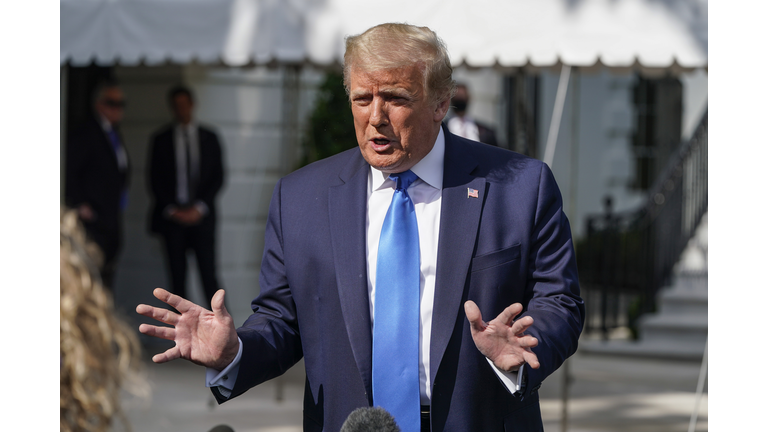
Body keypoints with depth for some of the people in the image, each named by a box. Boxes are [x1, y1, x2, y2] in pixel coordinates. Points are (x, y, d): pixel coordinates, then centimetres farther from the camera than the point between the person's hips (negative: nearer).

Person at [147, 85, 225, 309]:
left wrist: (199, 208, -5)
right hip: (172, 216, 0)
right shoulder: (161, 139, 8)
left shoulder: (209, 137, 10)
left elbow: (218, 177, 7)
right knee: (178, 276, -1)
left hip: (201, 215, 0)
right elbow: (155, 180, 6)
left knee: (208, 273, -7)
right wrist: (171, 209, -6)